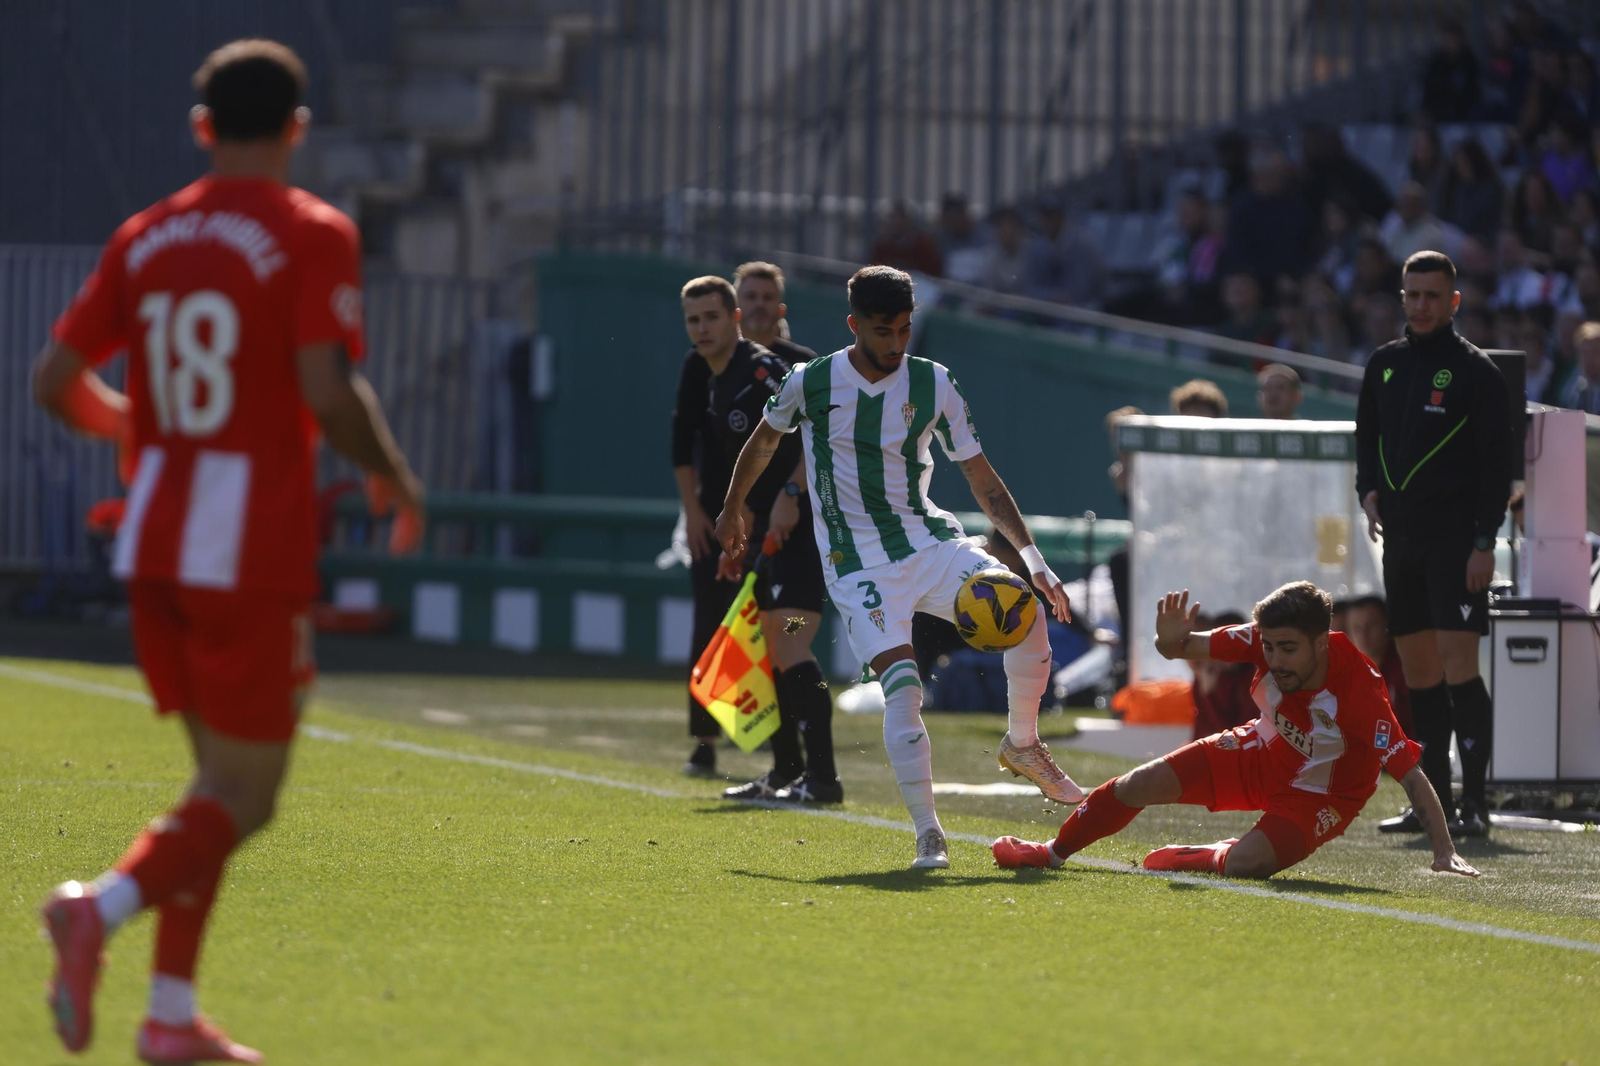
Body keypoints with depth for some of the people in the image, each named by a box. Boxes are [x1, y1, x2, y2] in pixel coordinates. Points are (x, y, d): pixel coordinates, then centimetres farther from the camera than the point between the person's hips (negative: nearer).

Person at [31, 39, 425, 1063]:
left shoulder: (146, 237, 9)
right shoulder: (312, 235, -7)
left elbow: (56, 379, 9)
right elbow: (329, 393, -19)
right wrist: (398, 481, -2)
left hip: (156, 546, 6)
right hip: (254, 554, -6)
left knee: (221, 779, 18)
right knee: (243, 798, -2)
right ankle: (103, 906, -28)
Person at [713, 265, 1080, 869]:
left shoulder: (933, 385, -2)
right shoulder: (809, 383, -5)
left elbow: (983, 482, 1)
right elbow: (764, 441, 17)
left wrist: (1032, 558, -10)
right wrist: (732, 510, 29)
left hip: (927, 540, 3)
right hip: (856, 561, -2)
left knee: (1027, 618, -19)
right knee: (902, 683, -23)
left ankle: (1022, 745, 7)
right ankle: (928, 836, -17)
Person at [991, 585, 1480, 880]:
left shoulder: (1359, 693, -37)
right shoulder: (1266, 639, -24)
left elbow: (1412, 776, -35)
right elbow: (1192, 646, -16)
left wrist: (1444, 853, -41)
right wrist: (1173, 642, -42)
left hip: (1320, 795, -5)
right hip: (1264, 754, 5)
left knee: (1242, 864, -29)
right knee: (1139, 785, 0)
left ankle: (1196, 859, 8)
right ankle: (1054, 852, 26)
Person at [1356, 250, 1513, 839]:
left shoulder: (1475, 370, -4)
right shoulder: (1385, 365, 13)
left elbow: (1497, 461, -6)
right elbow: (1367, 436, 24)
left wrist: (1484, 542, -13)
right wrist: (1368, 490, 4)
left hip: (1455, 538, -6)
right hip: (1401, 535, 6)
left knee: (1457, 666, -12)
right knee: (1418, 669, 7)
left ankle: (1475, 801, -12)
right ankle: (1432, 798, 12)